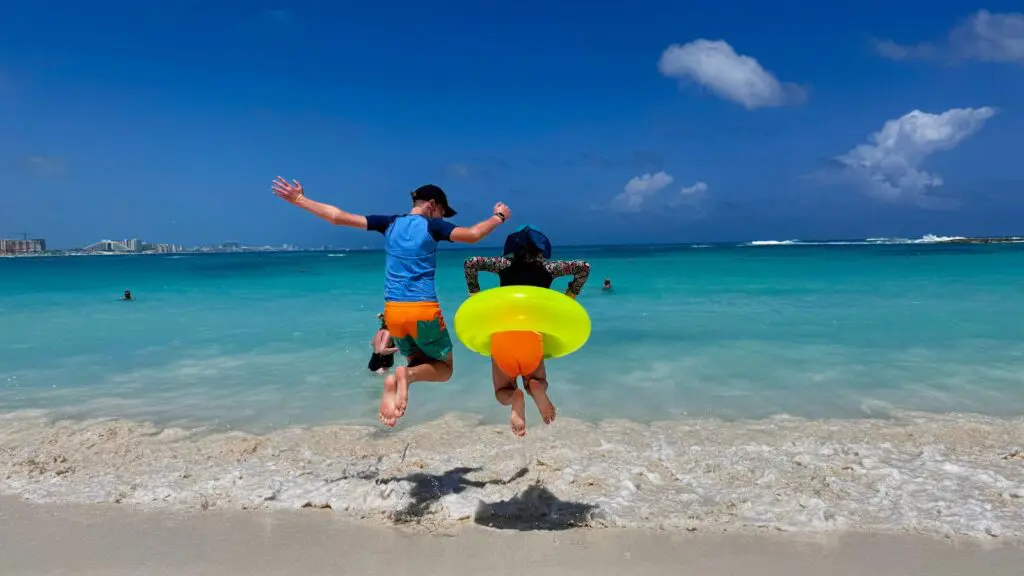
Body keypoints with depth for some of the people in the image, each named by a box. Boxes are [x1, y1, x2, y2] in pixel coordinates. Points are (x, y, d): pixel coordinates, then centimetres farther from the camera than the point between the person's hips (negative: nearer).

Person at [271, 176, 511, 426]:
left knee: (419, 362, 23)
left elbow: (338, 216, 6)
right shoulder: (432, 226, -2)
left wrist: (298, 199, 14)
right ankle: (407, 374, -20)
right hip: (424, 309, -4)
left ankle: (394, 381, -13)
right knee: (444, 368, 14)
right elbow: (473, 235, -13)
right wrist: (498, 217, 5)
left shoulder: (389, 224, 9)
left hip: (393, 310, 5)